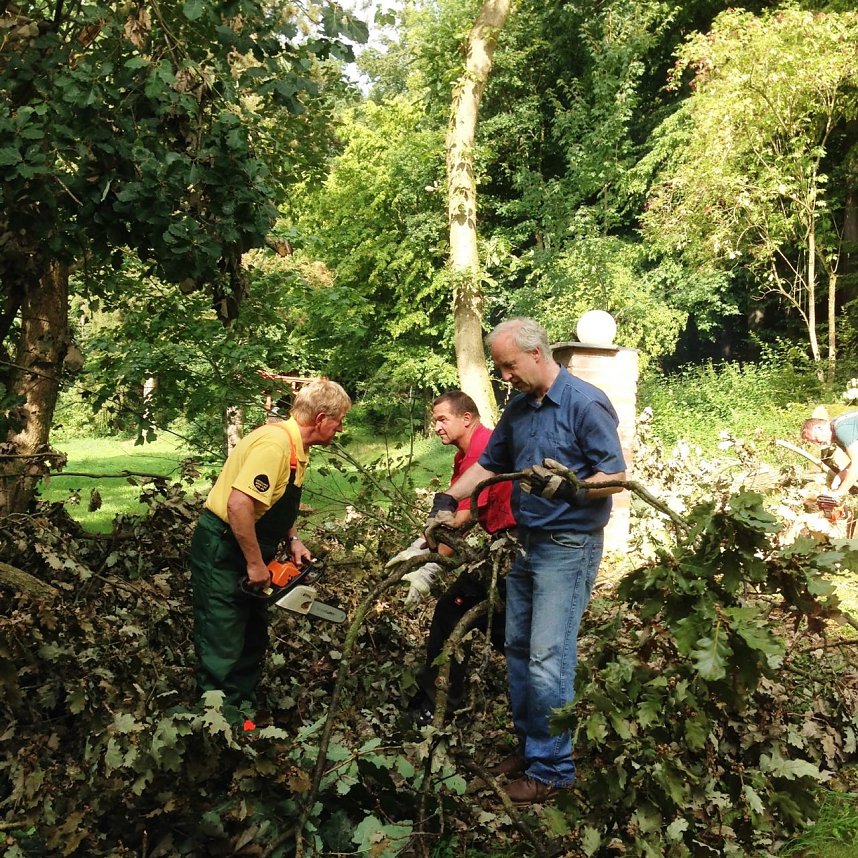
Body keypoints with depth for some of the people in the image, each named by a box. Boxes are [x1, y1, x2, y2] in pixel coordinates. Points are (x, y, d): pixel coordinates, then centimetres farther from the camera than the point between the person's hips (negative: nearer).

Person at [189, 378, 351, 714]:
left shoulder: (297, 448, 8)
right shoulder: (275, 442, -24)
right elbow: (239, 504, -33)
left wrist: (293, 539, 6)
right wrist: (255, 564, -24)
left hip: (246, 551, 10)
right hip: (222, 551, -10)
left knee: (253, 639, 18)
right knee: (222, 648, -6)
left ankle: (243, 710, 30)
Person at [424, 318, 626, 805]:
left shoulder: (586, 404, -14)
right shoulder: (518, 409, 9)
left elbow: (617, 477, -16)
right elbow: (488, 464, 18)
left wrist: (569, 489, -33)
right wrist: (446, 501, 6)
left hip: (568, 548, -8)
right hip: (527, 544, 8)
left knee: (548, 660, -8)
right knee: (519, 650, 13)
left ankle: (553, 768, 6)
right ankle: (529, 746, 27)